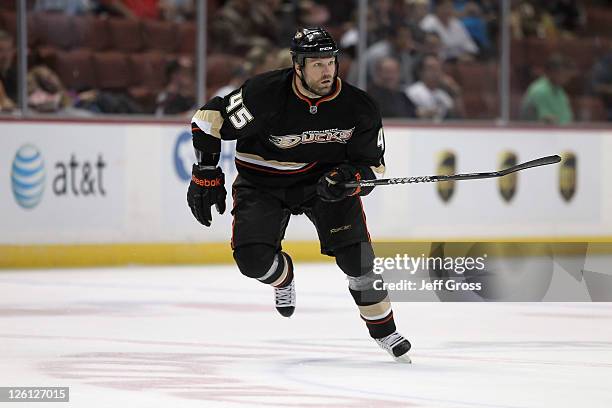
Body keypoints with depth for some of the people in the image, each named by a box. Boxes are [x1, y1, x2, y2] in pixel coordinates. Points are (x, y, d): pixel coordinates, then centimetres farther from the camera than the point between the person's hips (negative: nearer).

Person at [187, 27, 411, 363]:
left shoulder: (358, 107, -17)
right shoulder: (265, 94, -27)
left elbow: (372, 166, -7)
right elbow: (210, 120, -16)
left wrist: (348, 178, -29)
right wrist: (206, 175, -16)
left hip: (325, 179, 1)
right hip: (263, 182, -1)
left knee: (356, 254, -16)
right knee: (253, 259, -19)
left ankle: (383, 329, 6)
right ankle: (283, 276, 20)